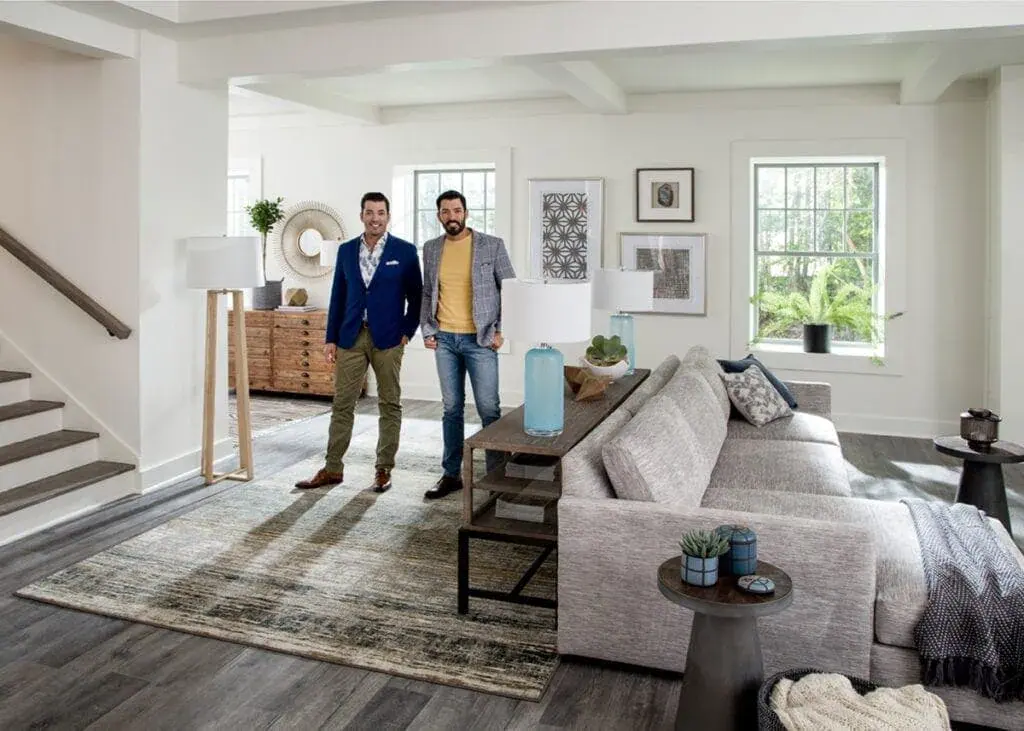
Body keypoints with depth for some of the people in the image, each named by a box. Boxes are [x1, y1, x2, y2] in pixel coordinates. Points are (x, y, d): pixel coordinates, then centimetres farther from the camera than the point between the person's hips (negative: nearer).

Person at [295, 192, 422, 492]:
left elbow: (416, 296, 3)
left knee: (389, 404, 5)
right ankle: (332, 469, 16)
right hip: (351, 337, 3)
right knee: (342, 404, 6)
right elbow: (338, 296, 10)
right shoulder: (346, 250, 8)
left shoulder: (405, 251, -1)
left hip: (388, 339, -3)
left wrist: (407, 331, -4)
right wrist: (331, 338, 6)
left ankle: (384, 469, 15)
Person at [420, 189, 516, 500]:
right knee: (452, 408, 10)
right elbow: (427, 293, 15)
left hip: (480, 339, -3)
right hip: (444, 339, 4)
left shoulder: (492, 245, -3)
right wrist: (426, 330, 5)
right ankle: (451, 474, 19)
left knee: (489, 409, -3)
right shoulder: (431, 249, 8)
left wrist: (500, 330, -7)